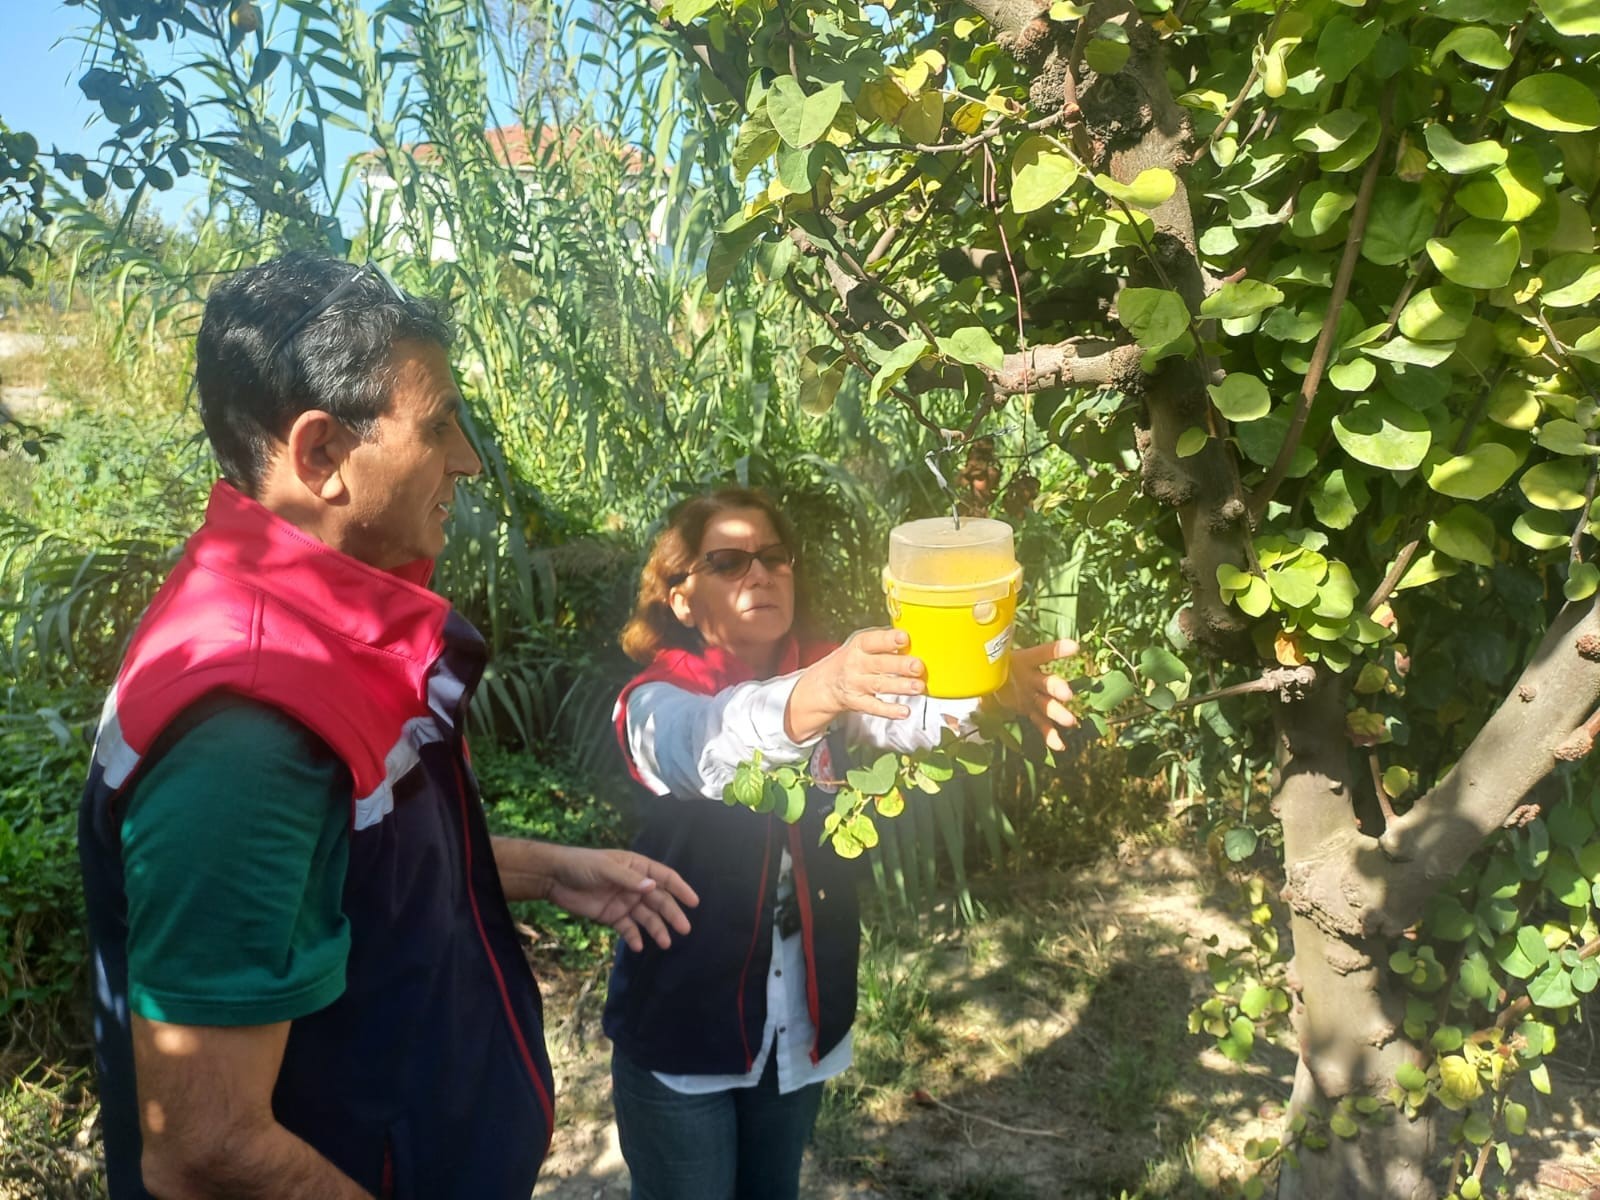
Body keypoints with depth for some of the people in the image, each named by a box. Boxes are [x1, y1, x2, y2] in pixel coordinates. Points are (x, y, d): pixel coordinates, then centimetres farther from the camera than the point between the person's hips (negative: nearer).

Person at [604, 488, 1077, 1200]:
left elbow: (905, 711, -24)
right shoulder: (657, 701, -15)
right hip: (681, 1030, -4)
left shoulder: (823, 676, -3)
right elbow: (714, 746, -39)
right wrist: (820, 692, -59)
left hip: (799, 1023, 4)